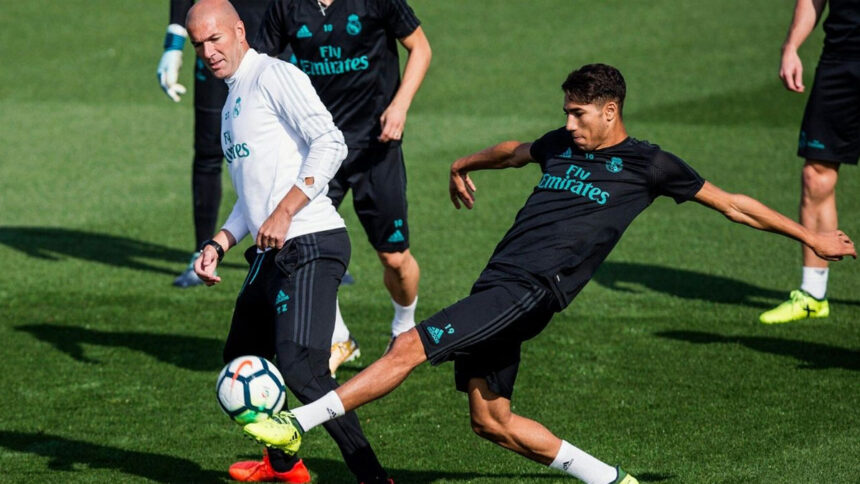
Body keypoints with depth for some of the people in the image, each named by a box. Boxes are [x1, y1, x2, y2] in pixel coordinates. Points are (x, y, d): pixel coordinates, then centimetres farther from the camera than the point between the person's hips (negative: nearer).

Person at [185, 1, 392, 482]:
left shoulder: (274, 75, -6)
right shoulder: (233, 102, 23)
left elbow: (330, 144, -18)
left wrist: (284, 213, -22)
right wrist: (219, 244, 17)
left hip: (309, 247, -10)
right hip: (272, 254, 10)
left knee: (301, 368, -22)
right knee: (242, 360, 21)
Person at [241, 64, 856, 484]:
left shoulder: (647, 164, 1)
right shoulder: (562, 145, 18)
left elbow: (732, 203, 10)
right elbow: (512, 151, 41)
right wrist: (463, 165, 59)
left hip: (529, 294, -8)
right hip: (497, 287, 8)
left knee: (409, 348, -19)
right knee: (493, 421, 8)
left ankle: (297, 422, -19)